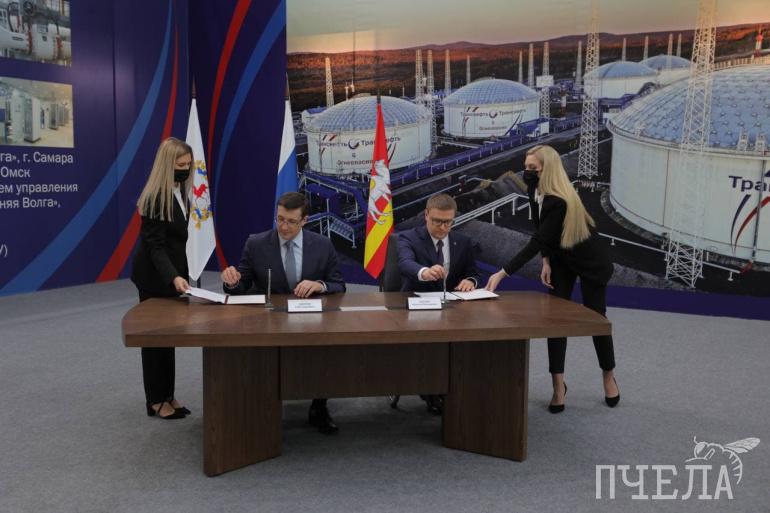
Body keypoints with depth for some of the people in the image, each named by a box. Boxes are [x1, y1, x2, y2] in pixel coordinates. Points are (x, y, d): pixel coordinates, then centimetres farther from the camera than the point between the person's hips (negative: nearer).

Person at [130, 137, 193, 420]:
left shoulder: (180, 191, 5)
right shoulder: (155, 197, -21)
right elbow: (155, 245, -25)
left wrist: (178, 274, 14)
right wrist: (174, 277, -38)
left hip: (170, 272, 9)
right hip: (154, 276, -8)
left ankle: (167, 395, 23)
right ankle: (156, 400, 13)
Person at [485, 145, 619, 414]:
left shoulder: (559, 201, -35)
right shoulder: (536, 190, -12)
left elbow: (537, 242, -38)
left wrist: (502, 273, -40)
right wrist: (546, 262, -8)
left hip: (591, 261, -7)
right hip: (561, 258, 7)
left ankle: (609, 377, 28)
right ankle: (558, 384, 4)